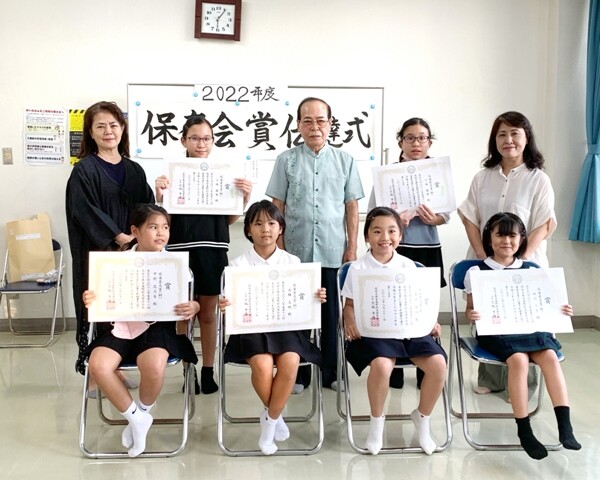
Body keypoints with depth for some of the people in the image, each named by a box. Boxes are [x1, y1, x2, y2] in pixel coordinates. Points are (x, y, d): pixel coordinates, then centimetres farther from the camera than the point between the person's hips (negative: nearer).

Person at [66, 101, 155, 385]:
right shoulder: (84, 170, -4)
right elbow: (83, 211, -13)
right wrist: (117, 236, -19)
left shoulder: (134, 170, 12)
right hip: (97, 253, -5)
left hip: (131, 253, 5)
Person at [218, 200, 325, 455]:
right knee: (262, 365, -29)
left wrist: (316, 299, -13)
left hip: (285, 324, 1)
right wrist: (224, 306, -21)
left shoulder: (292, 262, 7)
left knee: (290, 362, -29)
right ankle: (276, 415, 2)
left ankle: (269, 421, -6)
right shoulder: (238, 264, 4)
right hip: (251, 325, -1)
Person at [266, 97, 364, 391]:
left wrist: (352, 249, 3)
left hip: (333, 251, 1)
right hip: (296, 251, 0)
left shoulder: (345, 161, 6)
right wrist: (278, 249, -1)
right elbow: (277, 207, 4)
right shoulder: (287, 160, 4)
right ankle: (298, 373, 18)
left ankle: (331, 372, 21)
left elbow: (352, 207, 7)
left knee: (332, 314, 8)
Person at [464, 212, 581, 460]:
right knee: (519, 359, -31)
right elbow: (471, 309, 4)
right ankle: (524, 430, -21)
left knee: (550, 356, -27)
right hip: (495, 331, -3)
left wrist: (559, 311, -5)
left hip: (529, 327, 3)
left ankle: (565, 426, -27)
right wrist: (471, 315, -19)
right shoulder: (476, 272, 4)